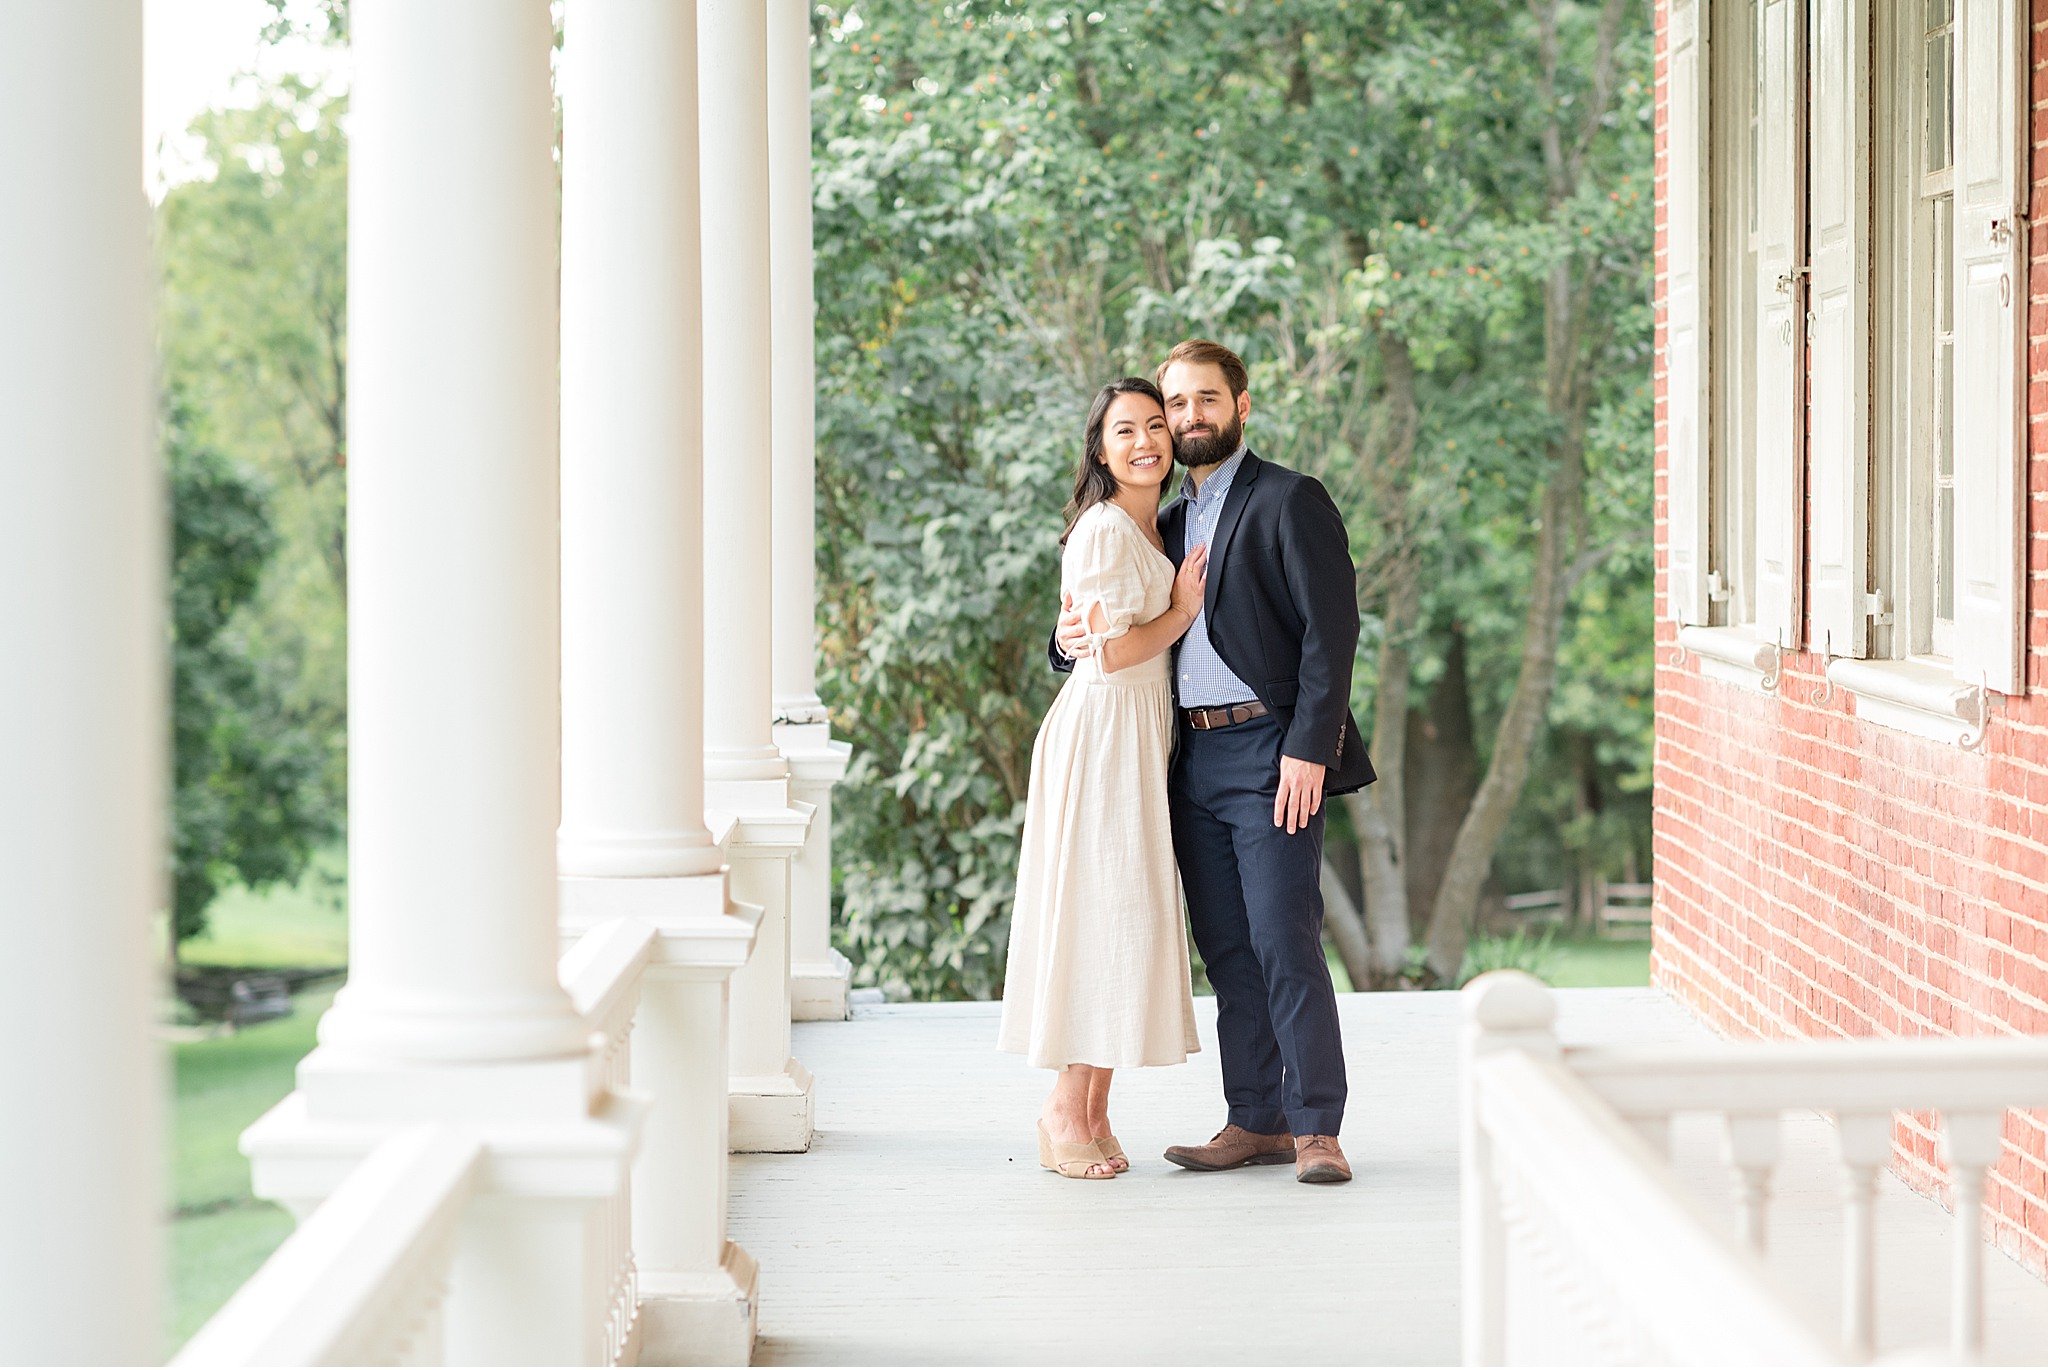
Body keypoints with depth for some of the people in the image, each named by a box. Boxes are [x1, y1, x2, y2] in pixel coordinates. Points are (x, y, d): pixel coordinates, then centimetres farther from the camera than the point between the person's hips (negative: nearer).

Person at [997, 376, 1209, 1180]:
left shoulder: (1152, 527, 17)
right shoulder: (1106, 528, -13)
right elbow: (1113, 652, -17)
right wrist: (1184, 611, -5)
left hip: (1144, 731, 9)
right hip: (1104, 729, -9)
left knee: (1127, 914, 7)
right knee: (1102, 910, -9)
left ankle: (1092, 1112, 10)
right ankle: (1066, 1109, -5)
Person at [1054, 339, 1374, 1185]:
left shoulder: (1290, 502, -2)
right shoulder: (1170, 521, 20)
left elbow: (1330, 630, -10)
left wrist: (1307, 748, -18)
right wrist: (1072, 640, 2)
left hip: (1269, 752, -7)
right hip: (1192, 758, 7)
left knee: (1284, 943, -11)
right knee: (1226, 950, 7)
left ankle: (1316, 1129, -7)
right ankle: (1258, 1122, 12)